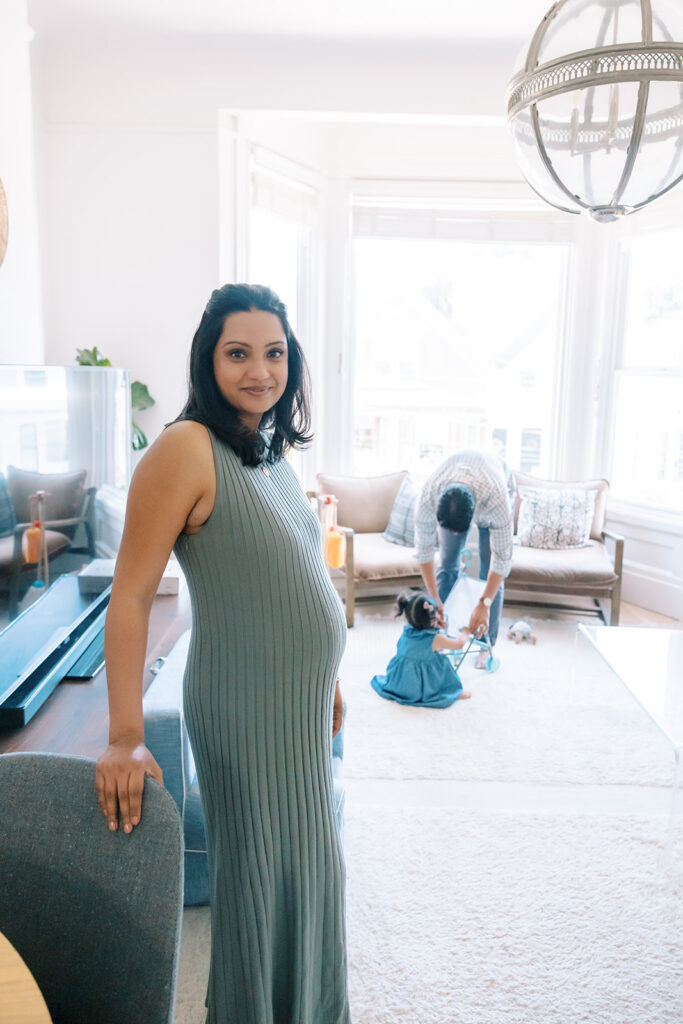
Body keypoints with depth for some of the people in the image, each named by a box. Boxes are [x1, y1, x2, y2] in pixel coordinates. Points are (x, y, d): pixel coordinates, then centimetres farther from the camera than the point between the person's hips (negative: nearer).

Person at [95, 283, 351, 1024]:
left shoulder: (272, 450, 6)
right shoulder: (187, 447, -18)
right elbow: (130, 595, -20)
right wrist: (125, 737, -23)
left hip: (300, 699, 8)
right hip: (246, 705, -8)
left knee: (307, 860, 23)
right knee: (259, 872, 11)